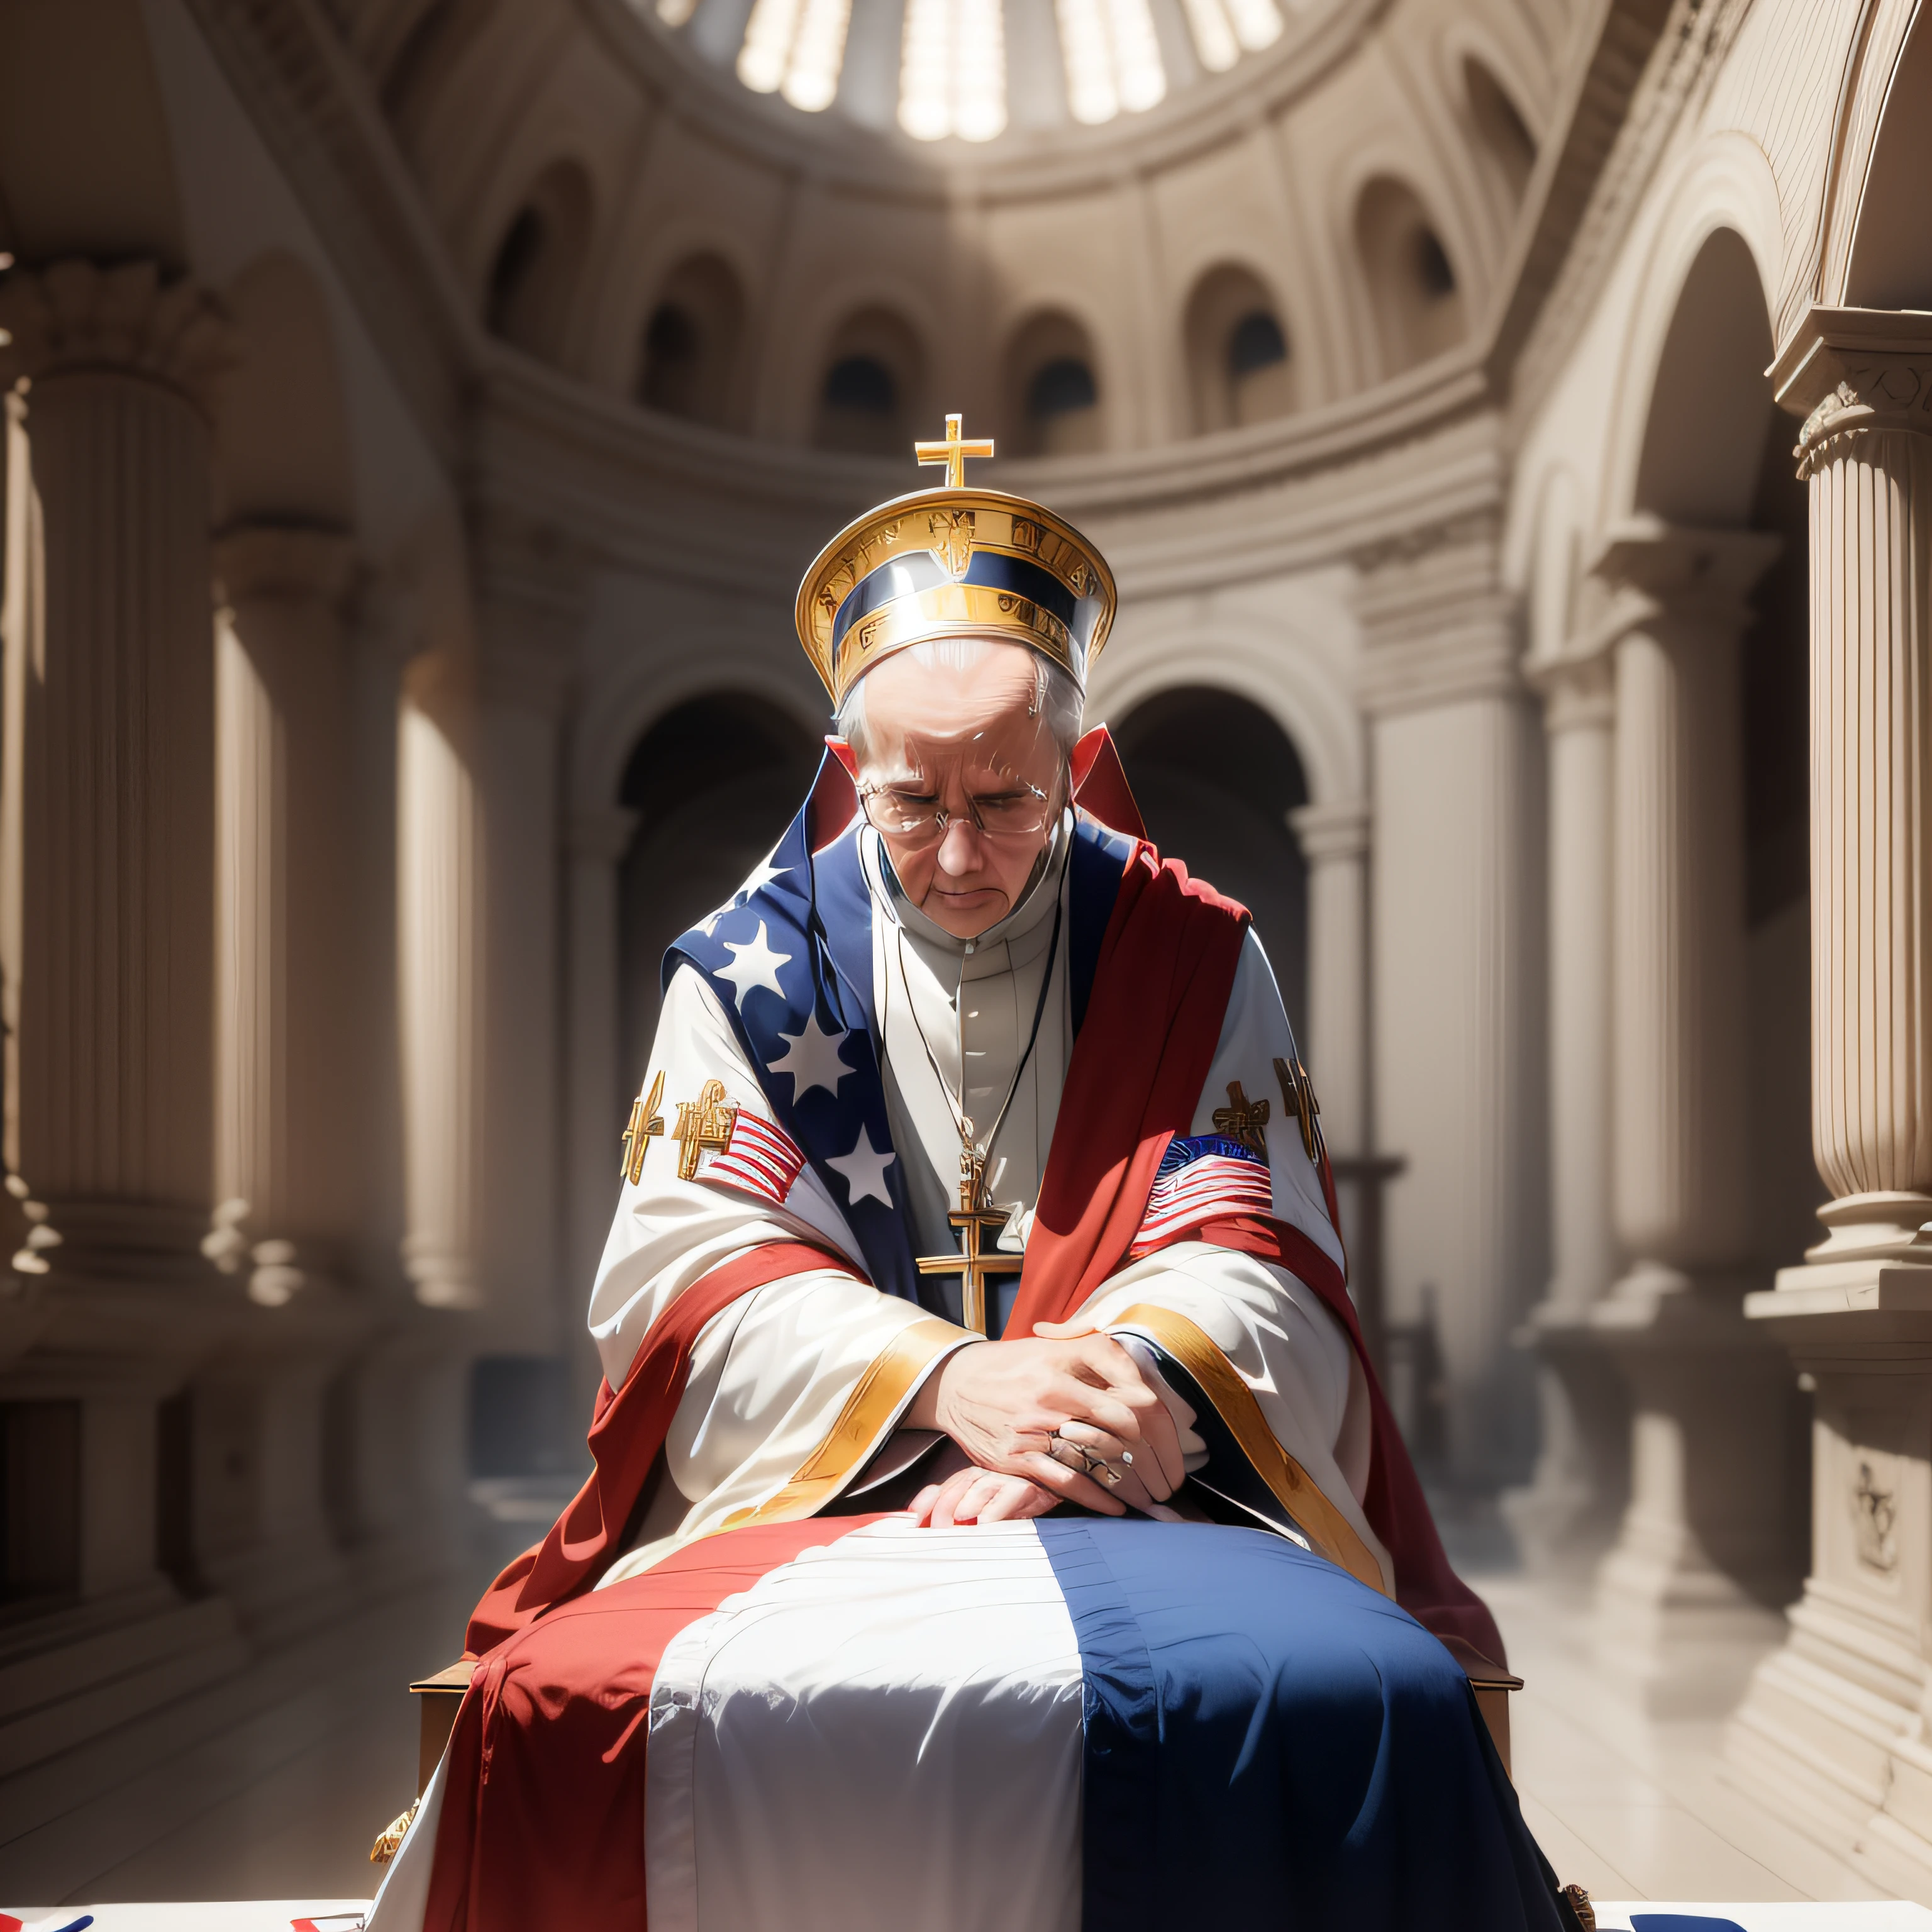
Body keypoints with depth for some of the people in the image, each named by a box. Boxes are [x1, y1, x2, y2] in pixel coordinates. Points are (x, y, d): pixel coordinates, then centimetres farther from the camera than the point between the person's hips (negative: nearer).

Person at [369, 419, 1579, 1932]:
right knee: (573, 1706, -31)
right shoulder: (755, 969, 9)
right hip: (808, 1498, 0)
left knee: (1368, 1694, -34)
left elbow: (1253, 1259, 3)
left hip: (1142, 1483, 0)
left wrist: (1109, 1387, -20)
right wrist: (948, 1379, -19)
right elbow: (685, 1270, -1)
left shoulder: (1194, 959, 10)